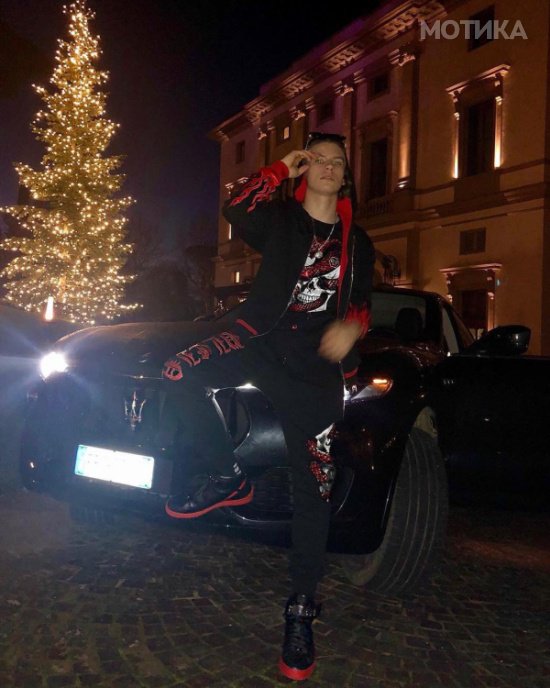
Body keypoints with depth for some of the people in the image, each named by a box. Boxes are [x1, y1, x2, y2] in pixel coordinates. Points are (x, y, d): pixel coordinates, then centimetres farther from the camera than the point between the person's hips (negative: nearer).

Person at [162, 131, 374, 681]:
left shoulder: (357, 243, 17)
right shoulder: (280, 218, 12)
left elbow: (361, 305, 15)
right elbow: (236, 211, -7)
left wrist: (351, 327, -8)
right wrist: (280, 169, -1)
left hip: (315, 362, 1)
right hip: (261, 337, 0)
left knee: (313, 488, -5)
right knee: (181, 372, -31)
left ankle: (301, 611, 6)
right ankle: (227, 477, -11)